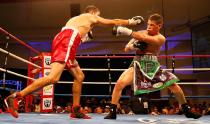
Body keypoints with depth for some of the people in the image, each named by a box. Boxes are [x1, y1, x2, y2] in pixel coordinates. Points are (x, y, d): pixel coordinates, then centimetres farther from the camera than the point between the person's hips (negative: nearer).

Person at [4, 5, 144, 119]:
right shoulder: (90, 16, 18)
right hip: (65, 42, -9)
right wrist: (131, 21, 33)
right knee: (53, 78, -20)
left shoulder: (77, 19, 37)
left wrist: (84, 36, 29)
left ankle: (76, 111, 15)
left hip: (65, 44, 10)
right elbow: (114, 22, 23)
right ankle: (13, 97, -19)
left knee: (79, 76, 14)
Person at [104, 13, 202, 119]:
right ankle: (112, 112, -7)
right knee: (119, 84, -20)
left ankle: (187, 111, 21)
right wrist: (134, 46, -17)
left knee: (174, 85, -2)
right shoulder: (140, 33, 1)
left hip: (153, 66, 0)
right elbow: (126, 48, 6)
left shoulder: (160, 38, -9)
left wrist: (127, 31, -35)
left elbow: (145, 38, -30)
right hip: (138, 65, 1)